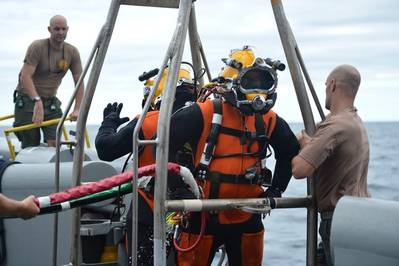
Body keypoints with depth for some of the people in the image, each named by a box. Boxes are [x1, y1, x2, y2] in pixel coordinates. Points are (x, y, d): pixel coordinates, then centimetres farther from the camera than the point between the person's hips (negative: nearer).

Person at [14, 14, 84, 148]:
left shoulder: (72, 52, 0)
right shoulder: (37, 47, -14)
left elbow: (79, 82, 1)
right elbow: (25, 77, -24)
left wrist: (77, 109, -11)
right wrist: (37, 101, -37)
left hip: (51, 101, 4)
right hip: (28, 99, -4)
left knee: (54, 143, -13)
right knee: (31, 146, -2)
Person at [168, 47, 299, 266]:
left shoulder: (268, 120, 3)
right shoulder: (204, 114, -13)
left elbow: (290, 152, 21)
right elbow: (163, 144, -12)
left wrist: (276, 188, 15)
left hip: (247, 216, 5)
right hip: (204, 215, -4)